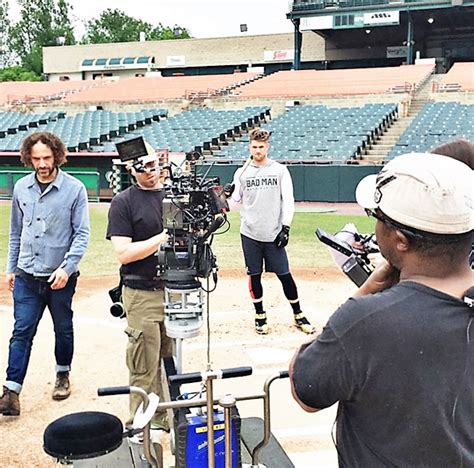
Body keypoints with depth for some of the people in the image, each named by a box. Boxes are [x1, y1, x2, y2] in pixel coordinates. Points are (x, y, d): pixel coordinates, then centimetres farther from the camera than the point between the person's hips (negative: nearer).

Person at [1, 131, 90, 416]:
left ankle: (63, 375, 36)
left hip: (61, 277, -2)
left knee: (63, 329, 15)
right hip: (27, 277, 2)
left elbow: (82, 233, -9)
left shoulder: (74, 189, -8)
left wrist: (66, 267, -18)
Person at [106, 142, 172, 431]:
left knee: (173, 360, 15)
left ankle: (166, 418, 29)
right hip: (142, 295, -5)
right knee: (145, 368, -1)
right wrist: (164, 238, -16)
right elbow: (124, 253, -12)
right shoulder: (123, 202, -4)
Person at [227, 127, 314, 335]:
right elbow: (236, 199, 9)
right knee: (254, 275, 7)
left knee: (285, 275, 2)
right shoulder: (242, 172, 5)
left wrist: (285, 227, -6)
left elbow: (288, 200, 1)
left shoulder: (280, 170, 2)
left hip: (273, 233, -1)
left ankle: (298, 315, 17)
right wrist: (229, 194, -13)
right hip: (250, 234, 1)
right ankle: (260, 315, 23)